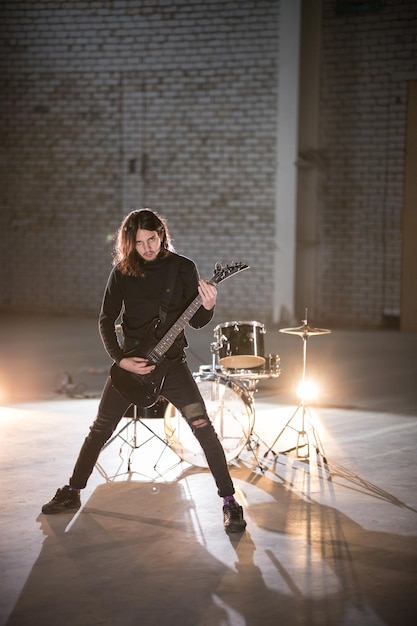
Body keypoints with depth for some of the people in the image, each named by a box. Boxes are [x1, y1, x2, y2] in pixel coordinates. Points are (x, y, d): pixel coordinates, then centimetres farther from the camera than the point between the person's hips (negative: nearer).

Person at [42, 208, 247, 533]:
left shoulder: (183, 268, -6)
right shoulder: (122, 271, -2)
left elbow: (196, 322, -4)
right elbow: (106, 319, 1)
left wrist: (208, 307, -26)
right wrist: (121, 359, -12)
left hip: (171, 362, -2)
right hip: (130, 362, 2)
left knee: (203, 427, -13)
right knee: (100, 430, 9)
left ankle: (229, 501, -6)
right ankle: (72, 493, 24)